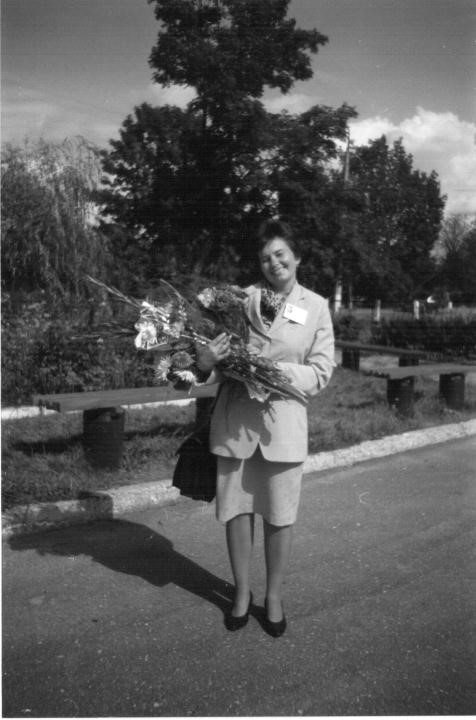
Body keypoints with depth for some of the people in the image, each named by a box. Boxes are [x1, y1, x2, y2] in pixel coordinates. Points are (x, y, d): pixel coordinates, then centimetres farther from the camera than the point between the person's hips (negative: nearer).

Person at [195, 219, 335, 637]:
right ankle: (242, 593, 31)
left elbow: (321, 372, -1)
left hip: (283, 419, -1)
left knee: (279, 515, 9)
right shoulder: (240, 297, 3)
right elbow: (216, 353, 5)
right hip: (234, 417, 1)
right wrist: (205, 359, -19)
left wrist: (275, 371, -16)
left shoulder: (316, 307, 2)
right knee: (236, 509, 10)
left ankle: (274, 597, 30)